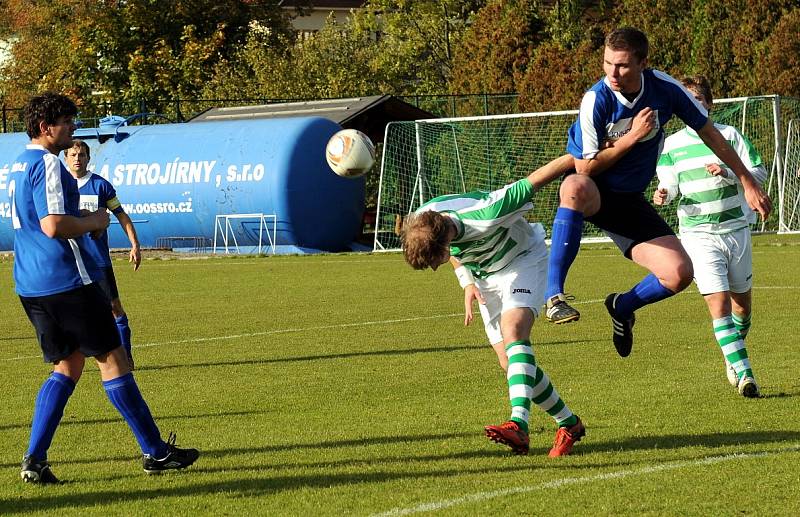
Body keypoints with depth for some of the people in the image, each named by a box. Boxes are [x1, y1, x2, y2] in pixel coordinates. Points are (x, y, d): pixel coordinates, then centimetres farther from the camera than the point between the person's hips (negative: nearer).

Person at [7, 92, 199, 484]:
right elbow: (54, 225, -25)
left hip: (31, 286, 9)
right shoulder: (47, 165, -15)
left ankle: (34, 459, 3)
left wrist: (84, 223, 16)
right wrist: (93, 222, -9)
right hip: (67, 280, -9)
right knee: (112, 360, -1)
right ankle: (155, 452, 6)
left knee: (67, 366, 13)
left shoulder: (20, 166, 17)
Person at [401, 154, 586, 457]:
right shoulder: (420, 225, -22)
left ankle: (518, 424, -45)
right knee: (510, 363, -1)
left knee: (513, 331, -31)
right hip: (484, 275, 6)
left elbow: (535, 180, -31)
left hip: (523, 261, -6)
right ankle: (569, 423, 15)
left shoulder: (485, 216, -41)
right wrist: (467, 282, -11)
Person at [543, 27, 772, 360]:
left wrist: (747, 182, 8)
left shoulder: (664, 89, -11)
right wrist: (633, 136, -22)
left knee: (679, 273, -15)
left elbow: (708, 133, 5)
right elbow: (586, 168, -18)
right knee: (577, 189, -44)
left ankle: (623, 306, 19)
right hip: (590, 187, -4)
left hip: (627, 199, 4)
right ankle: (554, 293, -34)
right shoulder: (596, 100, -22)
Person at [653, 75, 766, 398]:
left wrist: (728, 174, -16)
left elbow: (759, 172, 0)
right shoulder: (672, 145, 5)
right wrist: (663, 194, -10)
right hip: (698, 234, -2)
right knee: (718, 302, -15)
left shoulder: (729, 135, 3)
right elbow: (669, 184, 12)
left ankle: (733, 355, 38)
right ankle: (743, 373, -17)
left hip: (736, 228, 2)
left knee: (742, 301, 12)